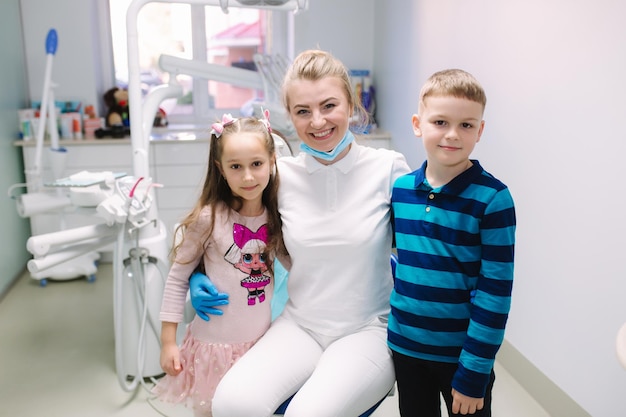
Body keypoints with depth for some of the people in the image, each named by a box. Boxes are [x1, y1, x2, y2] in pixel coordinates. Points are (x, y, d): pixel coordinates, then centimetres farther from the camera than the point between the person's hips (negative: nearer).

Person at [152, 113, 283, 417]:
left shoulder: (276, 217, -4)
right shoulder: (208, 219, -16)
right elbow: (177, 279, -8)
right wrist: (168, 342, -6)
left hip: (262, 342, 4)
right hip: (215, 344, -3)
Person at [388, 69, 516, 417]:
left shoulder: (493, 199, -15)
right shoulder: (400, 188, -2)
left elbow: (495, 291, -14)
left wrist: (474, 372, -14)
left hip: (463, 352, -3)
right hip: (405, 346, 4)